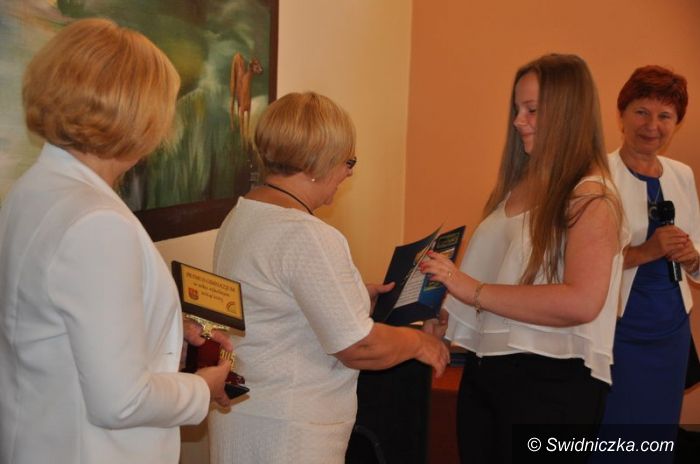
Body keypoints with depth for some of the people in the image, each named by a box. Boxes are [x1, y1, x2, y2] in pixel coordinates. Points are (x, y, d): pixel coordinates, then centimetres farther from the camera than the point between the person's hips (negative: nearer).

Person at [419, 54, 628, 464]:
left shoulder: (591, 197, -11)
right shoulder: (518, 187, 10)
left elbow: (582, 302, -22)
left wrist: (475, 291, -22)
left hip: (551, 381, -7)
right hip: (484, 369, 7)